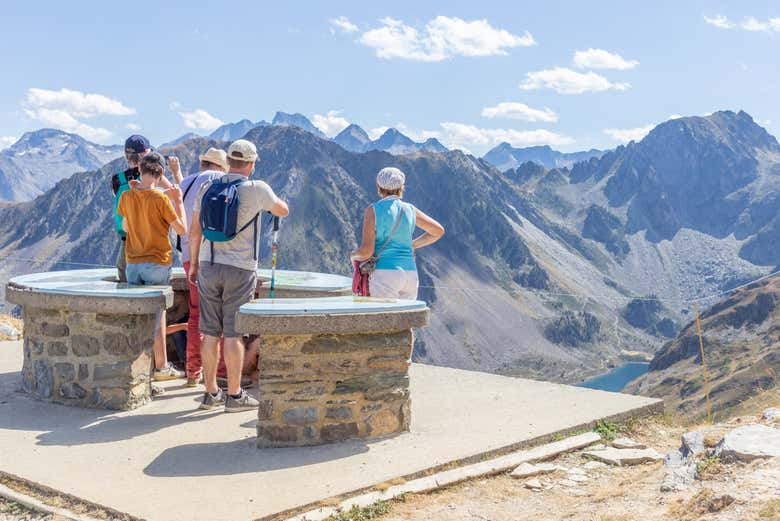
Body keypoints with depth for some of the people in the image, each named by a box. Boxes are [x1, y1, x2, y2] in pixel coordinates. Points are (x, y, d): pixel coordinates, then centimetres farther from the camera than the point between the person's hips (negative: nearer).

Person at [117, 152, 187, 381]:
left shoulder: (126, 197, 0)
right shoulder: (160, 199, -14)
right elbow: (182, 229, -10)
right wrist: (178, 200, -2)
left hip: (133, 263, 5)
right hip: (158, 262, -4)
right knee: (157, 315, 1)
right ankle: (161, 367, 7)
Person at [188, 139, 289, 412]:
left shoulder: (207, 187, 5)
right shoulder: (257, 189, -6)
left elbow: (194, 231, 6)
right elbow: (283, 211, 11)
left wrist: (193, 263, 16)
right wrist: (268, 196, 31)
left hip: (208, 266, 4)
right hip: (240, 269, -4)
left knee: (210, 332, 8)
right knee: (233, 334, 0)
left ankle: (211, 393, 14)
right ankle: (234, 396, 6)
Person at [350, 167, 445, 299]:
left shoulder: (373, 210, -6)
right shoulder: (409, 210, 8)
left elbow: (366, 251, -12)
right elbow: (438, 231, 19)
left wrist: (354, 255, 10)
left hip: (385, 274, -5)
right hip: (410, 274, 5)